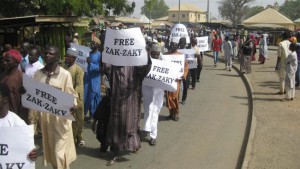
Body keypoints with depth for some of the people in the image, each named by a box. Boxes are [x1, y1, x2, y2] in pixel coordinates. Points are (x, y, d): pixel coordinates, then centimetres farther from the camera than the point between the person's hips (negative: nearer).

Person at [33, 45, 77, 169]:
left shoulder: (65, 74, -11)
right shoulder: (38, 74, 4)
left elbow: (71, 95, -7)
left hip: (60, 117, -5)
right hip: (44, 116, 5)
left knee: (60, 149, 1)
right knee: (50, 146, 16)